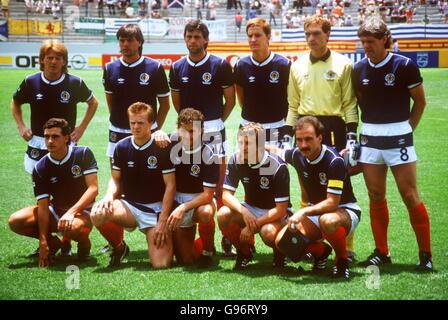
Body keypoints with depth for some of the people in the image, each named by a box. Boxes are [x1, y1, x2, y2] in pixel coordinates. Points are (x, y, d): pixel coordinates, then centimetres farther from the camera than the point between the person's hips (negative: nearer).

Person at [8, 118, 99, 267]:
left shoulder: (83, 154, -12)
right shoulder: (40, 168, -7)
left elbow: (93, 188, -19)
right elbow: (43, 206, -11)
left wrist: (71, 212, -31)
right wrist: (43, 242, -20)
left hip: (82, 211, -4)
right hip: (56, 210, 4)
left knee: (72, 227, -40)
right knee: (15, 221, -17)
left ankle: (84, 242, -1)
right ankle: (54, 243, 8)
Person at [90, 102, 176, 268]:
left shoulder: (162, 148, -8)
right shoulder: (122, 147, 2)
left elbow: (170, 185, -7)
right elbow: (115, 179, 11)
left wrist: (162, 221, -12)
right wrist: (109, 196, -13)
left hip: (156, 209, -3)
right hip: (129, 205, 3)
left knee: (161, 265, -19)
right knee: (98, 213, -31)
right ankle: (119, 248, 0)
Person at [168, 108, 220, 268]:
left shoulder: (208, 155, -20)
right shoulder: (174, 145, -8)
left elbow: (208, 195, -22)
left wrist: (183, 208, -33)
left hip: (200, 200, -3)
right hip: (177, 200, 3)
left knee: (206, 212, -42)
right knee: (185, 259, -5)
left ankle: (207, 251, -14)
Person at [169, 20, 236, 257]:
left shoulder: (220, 65, -3)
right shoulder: (177, 68, 7)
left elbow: (230, 100, 3)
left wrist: (215, 122, 8)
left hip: (213, 131, -3)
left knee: (219, 186, -4)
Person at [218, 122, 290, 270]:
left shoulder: (277, 166, -24)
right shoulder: (236, 161, -11)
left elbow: (281, 209, -23)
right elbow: (226, 194, -11)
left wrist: (253, 225, -25)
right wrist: (244, 212, -30)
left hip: (274, 213, -4)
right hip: (249, 209, 4)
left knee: (268, 232, -37)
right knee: (223, 215, -24)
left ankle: (279, 252, 1)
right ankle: (244, 252, 1)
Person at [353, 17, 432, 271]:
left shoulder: (405, 66, -8)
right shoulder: (359, 70, 3)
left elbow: (420, 101, 1)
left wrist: (407, 129, 0)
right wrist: (372, 125, 7)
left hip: (398, 137, -4)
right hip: (370, 138, 4)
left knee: (410, 197, -4)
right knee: (376, 197, 7)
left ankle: (425, 253, 6)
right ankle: (382, 252, 17)